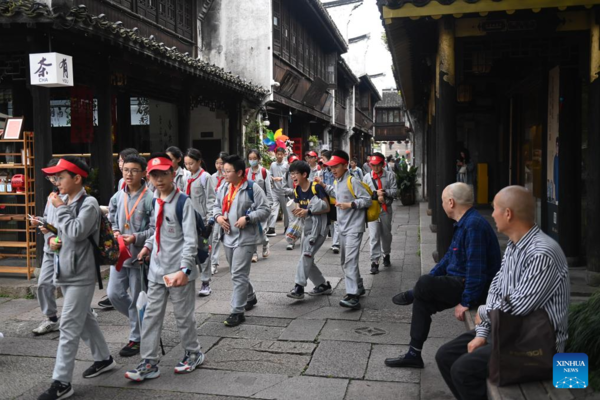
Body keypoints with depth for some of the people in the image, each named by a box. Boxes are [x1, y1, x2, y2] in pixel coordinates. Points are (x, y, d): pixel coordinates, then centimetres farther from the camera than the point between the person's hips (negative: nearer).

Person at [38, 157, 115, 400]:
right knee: (84, 319, 19)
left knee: (69, 327, -6)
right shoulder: (65, 201, 7)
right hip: (66, 272, 8)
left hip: (80, 275, -8)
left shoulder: (89, 203, -14)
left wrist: (60, 207, -16)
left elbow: (76, 233, -26)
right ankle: (103, 359, 35)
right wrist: (53, 239, 0)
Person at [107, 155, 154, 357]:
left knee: (138, 300, 6)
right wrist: (115, 231, 1)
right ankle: (142, 320, 32)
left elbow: (154, 229, -14)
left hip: (139, 254, -6)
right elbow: (111, 218, 20)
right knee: (114, 294, 8)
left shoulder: (149, 198, -13)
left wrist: (136, 238, -24)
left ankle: (136, 339, 22)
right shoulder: (118, 196, 5)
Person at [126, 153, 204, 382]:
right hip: (157, 269, 7)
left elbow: (190, 240, -17)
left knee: (183, 315, 8)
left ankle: (193, 354, 28)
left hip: (178, 271, -6)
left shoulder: (183, 202, -14)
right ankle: (149, 363, 17)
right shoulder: (155, 202, 8)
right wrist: (148, 245, 7)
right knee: (151, 316, 8)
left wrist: (185, 269, -23)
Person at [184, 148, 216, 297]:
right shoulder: (188, 178, 11)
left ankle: (205, 283, 10)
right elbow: (185, 198, 15)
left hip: (202, 219, -6)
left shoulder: (205, 177, -7)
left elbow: (211, 199, -10)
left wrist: (210, 218, -15)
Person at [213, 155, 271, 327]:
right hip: (228, 237, 8)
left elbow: (264, 210, -12)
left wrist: (247, 218, -24)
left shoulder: (252, 188, -13)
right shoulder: (224, 188, 8)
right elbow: (216, 205, 18)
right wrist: (218, 216, -4)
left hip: (245, 238, -7)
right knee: (238, 273, 20)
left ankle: (237, 312, -3)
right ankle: (250, 297, 43)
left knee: (238, 274, -10)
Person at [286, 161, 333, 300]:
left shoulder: (316, 187, -15)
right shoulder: (297, 190, 7)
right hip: (307, 225, 9)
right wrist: (298, 212, -12)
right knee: (307, 258, 10)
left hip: (319, 225, -8)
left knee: (306, 254, -21)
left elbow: (327, 208, -13)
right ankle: (323, 285, 24)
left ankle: (299, 288, -23)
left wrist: (308, 211, -23)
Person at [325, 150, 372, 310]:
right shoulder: (337, 182, 13)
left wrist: (350, 204, -22)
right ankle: (358, 287, 31)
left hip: (354, 227, -9)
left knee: (350, 260, -18)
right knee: (345, 262, 15)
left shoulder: (352, 181, -11)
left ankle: (353, 296, -21)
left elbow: (367, 200, -13)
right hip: (343, 227, 9)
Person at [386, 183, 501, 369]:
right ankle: (414, 354, 10)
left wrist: (466, 302, -24)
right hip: (459, 282, 11)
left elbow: (476, 269, -27)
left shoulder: (474, 225, -22)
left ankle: (412, 295, 10)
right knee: (422, 299, 7)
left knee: (423, 285, -23)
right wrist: (430, 277, 16)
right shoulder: (464, 223, 13)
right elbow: (450, 257, 20)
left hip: (471, 288, -11)